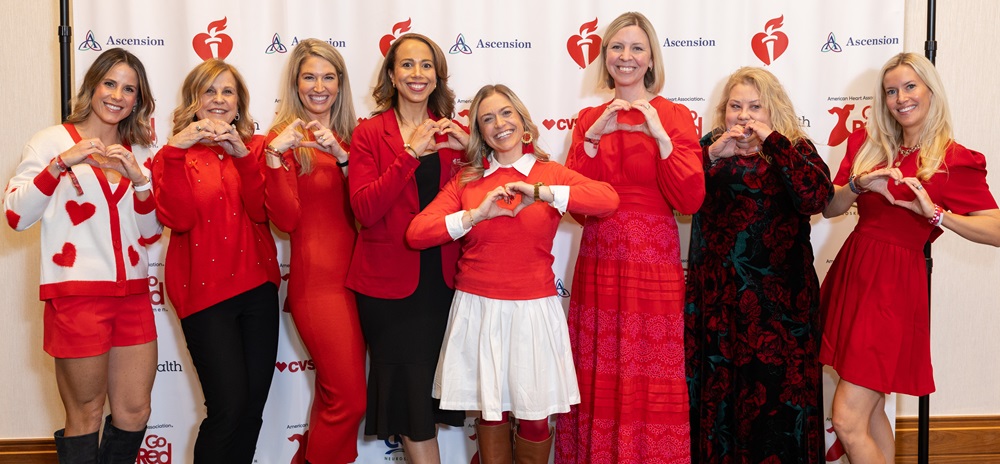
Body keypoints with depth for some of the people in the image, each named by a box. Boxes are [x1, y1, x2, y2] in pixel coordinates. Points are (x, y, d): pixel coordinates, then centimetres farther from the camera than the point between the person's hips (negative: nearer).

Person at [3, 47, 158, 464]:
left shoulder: (138, 153, 13)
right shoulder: (53, 141, 1)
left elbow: (152, 232, 10)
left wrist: (138, 177, -6)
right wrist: (61, 163, -18)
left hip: (132, 293, 5)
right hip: (77, 293, -4)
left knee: (134, 414, 8)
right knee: (86, 415, 4)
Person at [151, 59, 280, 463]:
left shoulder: (253, 148, 11)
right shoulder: (175, 153, 4)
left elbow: (261, 211, -6)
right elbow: (177, 219, -13)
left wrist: (241, 153, -17)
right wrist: (178, 150, -20)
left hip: (256, 285, 3)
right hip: (204, 291, -3)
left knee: (254, 406, 6)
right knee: (229, 408, -8)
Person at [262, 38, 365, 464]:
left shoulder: (351, 136, 12)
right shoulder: (284, 138, -3)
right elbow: (286, 219, -13)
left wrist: (341, 154, -12)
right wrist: (275, 154, -23)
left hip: (357, 276, 5)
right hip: (317, 281, -5)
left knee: (334, 395, 12)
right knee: (350, 400, -5)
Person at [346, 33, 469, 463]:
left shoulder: (451, 132, 7)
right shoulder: (369, 133, -3)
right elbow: (365, 210, -15)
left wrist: (470, 149, -10)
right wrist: (410, 152, -22)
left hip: (442, 277, 4)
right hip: (390, 280, -3)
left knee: (435, 381, 15)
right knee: (408, 383, 5)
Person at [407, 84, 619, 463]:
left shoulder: (551, 174, 1)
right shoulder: (466, 180, 3)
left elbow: (609, 200, -18)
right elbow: (416, 233, -9)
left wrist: (541, 192, -26)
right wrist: (476, 215, -19)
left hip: (533, 309, -1)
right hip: (477, 308, 1)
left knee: (534, 415, 7)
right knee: (490, 411, 10)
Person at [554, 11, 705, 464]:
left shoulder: (674, 116, 2)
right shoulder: (589, 119, 10)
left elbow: (690, 200, -8)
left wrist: (661, 137, -16)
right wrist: (592, 138, -9)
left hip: (653, 263, -2)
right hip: (598, 261, 3)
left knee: (651, 380, -1)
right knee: (599, 378, 4)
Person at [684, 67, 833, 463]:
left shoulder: (795, 149, 5)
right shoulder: (708, 147, 12)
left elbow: (815, 198, -15)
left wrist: (773, 141, -14)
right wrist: (712, 155, -14)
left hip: (777, 297, -2)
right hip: (716, 295, 2)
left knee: (777, 392, -1)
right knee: (716, 389, 6)